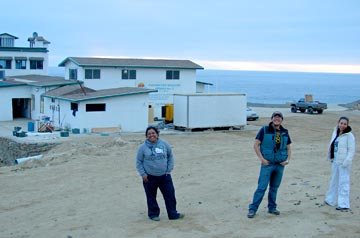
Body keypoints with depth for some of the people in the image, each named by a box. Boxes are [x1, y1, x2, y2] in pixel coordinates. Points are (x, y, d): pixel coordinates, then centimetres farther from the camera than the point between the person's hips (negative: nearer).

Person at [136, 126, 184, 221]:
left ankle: (173, 214, 18)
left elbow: (170, 156, 11)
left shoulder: (164, 144, 0)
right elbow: (139, 162, 1)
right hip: (150, 177, -2)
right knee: (151, 197, 9)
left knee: (170, 195, 5)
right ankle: (153, 214, 27)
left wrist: (169, 169, 4)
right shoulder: (143, 147, -5)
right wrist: (143, 174, -6)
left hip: (165, 176, 2)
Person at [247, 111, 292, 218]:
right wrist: (262, 158, -12)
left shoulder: (285, 133, 8)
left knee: (274, 187, 12)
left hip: (280, 164, 4)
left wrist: (287, 160, 0)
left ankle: (272, 207, 25)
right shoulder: (264, 130, -4)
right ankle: (252, 209, -1)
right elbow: (256, 145, -5)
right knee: (262, 187, -7)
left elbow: (288, 148, 16)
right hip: (267, 163, -4)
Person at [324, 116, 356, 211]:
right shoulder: (335, 133, 10)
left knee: (343, 182, -5)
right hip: (335, 161, 8)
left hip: (343, 163, -8)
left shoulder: (349, 135, -12)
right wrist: (330, 158, 11)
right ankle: (331, 200, 32)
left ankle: (344, 204, 1)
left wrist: (347, 161, -20)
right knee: (334, 181, 18)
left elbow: (351, 150, -14)